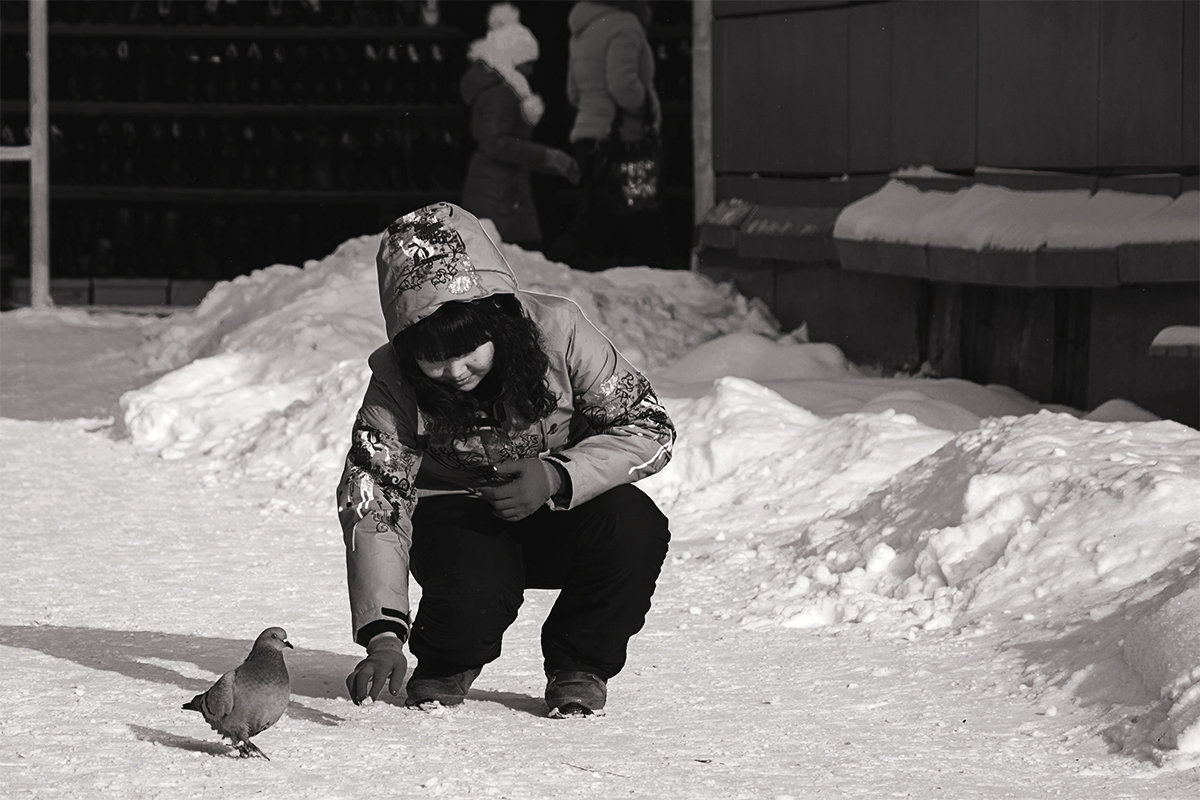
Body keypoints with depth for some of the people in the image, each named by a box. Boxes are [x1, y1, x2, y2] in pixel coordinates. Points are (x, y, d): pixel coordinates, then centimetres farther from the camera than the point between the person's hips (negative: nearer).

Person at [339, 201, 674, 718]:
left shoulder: (556, 331, -22)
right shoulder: (394, 385, -21)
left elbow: (649, 428, -14)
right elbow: (372, 507, -24)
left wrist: (557, 477, -30)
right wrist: (383, 633, -36)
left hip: (562, 505, 1)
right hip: (456, 521, -1)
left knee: (635, 530, -31)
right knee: (472, 597, -33)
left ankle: (579, 667, -2)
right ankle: (445, 666, 7)